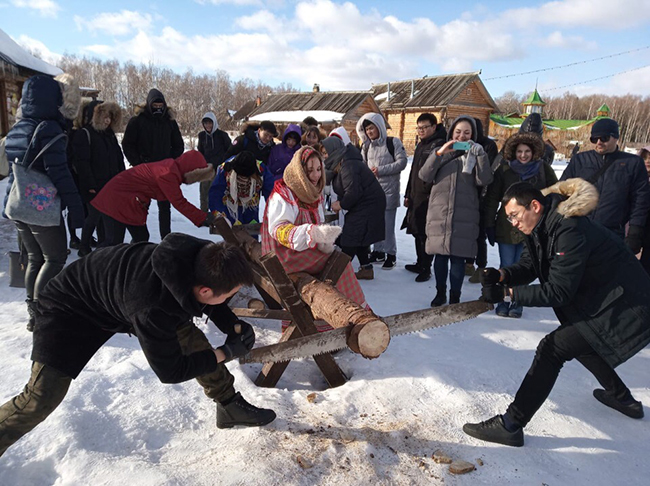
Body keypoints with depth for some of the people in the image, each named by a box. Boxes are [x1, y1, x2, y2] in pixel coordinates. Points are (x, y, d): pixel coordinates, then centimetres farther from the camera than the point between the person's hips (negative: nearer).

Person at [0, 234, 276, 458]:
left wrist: (233, 326, -15)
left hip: (121, 287, 7)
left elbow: (209, 303, 0)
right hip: (71, 310, -6)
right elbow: (170, 371, -25)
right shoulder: (152, 311, -44)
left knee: (189, 336, 0)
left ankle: (230, 406, 16)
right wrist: (225, 353, -21)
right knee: (44, 396, -14)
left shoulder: (201, 259, -27)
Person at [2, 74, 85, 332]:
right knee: (55, 258, 4)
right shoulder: (50, 129, -15)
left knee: (34, 258, 17)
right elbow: (59, 173, -19)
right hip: (43, 207, -8)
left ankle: (34, 313, 23)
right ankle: (40, 313, 2)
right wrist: (75, 207, -17)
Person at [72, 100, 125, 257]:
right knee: (94, 216, -1)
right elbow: (82, 162, -15)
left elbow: (119, 159, 20)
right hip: (94, 188, -7)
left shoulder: (109, 134, 16)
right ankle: (84, 248, 14)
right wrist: (90, 185, -18)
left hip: (111, 186, 7)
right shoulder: (84, 133, -8)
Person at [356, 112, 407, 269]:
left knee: (388, 224, -5)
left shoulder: (393, 142, -3)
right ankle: (378, 251, 22)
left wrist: (381, 170, -13)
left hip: (389, 190, -5)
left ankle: (391, 254, 7)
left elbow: (402, 162, -9)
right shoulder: (367, 146, 15)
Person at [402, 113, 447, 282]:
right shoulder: (421, 145, 18)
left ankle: (425, 268, 7)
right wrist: (408, 194, 22)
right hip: (416, 197, 9)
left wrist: (428, 191, -22)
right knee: (417, 232, 16)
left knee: (425, 233, -4)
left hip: (428, 198, -9)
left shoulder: (439, 145, -13)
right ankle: (420, 263, 30)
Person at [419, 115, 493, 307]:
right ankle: (440, 293, 22)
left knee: (458, 257, 0)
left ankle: (455, 297, 14)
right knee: (440, 255, 6)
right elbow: (424, 176, -2)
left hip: (464, 216, -1)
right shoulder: (442, 152, 12)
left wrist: (481, 154, -16)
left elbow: (484, 180, -6)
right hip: (439, 213, 1)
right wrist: (439, 153, -13)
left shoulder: (475, 155, 9)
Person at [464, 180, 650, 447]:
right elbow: (527, 267, 3)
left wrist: (506, 293, -29)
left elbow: (557, 292, -27)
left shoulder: (569, 232, -28)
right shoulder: (542, 227, 1)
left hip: (623, 309, -11)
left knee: (552, 349, -16)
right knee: (578, 342, 29)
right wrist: (501, 275, -17)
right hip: (599, 299, 11)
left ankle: (510, 426, -13)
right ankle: (623, 398, 50)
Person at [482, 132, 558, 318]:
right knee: (506, 267, 6)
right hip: (507, 227, 0)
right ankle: (504, 301, 22)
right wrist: (489, 225, -3)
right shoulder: (504, 170, -2)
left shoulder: (544, 169, -1)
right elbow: (491, 199, 0)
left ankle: (517, 303, 22)